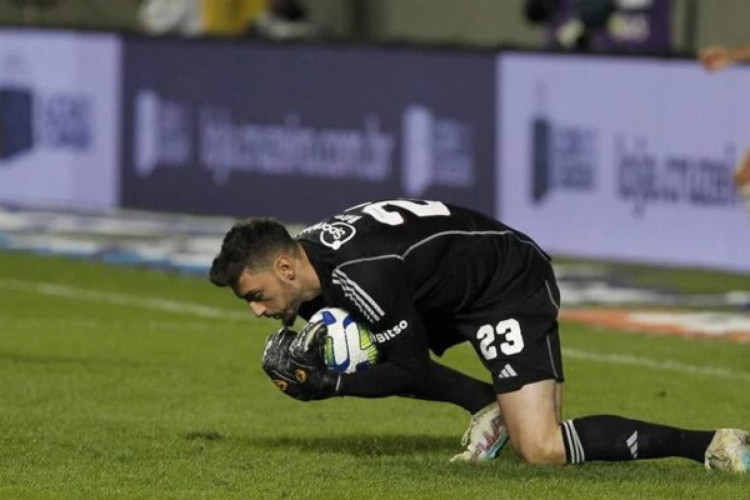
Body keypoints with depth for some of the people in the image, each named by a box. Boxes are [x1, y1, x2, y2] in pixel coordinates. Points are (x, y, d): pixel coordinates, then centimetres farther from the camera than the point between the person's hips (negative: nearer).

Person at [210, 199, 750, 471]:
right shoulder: (308, 252, -4)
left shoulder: (362, 276, -32)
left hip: (514, 287, -10)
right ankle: (494, 410, 17)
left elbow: (414, 373, -23)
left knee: (541, 449, -19)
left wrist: (330, 385, -21)